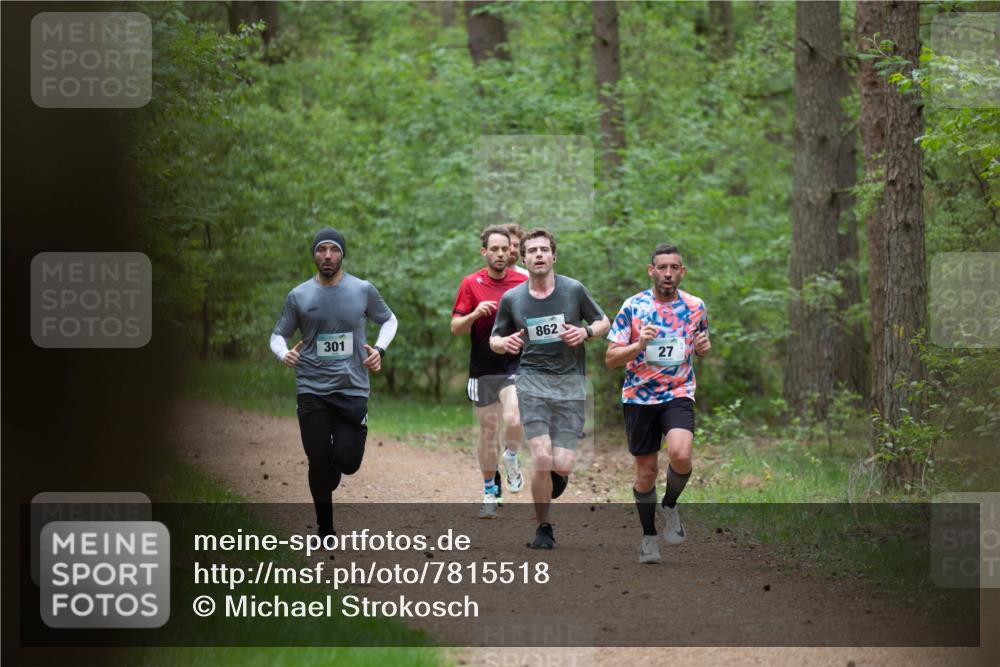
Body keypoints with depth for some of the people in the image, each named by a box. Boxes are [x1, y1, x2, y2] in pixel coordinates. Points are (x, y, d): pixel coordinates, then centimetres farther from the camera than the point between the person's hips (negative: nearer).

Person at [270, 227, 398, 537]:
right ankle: (325, 529, 18)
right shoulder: (299, 296, 0)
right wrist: (285, 353, -14)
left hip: (353, 389, 0)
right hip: (312, 392, 0)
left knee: (347, 462, -8)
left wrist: (380, 349, -2)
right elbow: (278, 335, 8)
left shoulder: (363, 291, 0)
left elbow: (388, 320, 16)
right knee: (319, 463, 1)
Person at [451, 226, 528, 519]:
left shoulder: (524, 283, 2)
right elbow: (455, 328, -1)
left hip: (515, 365, -1)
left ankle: (512, 458, 10)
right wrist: (475, 314, -20)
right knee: (488, 431, 7)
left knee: (514, 420, -23)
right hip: (483, 369, 1)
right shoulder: (471, 284, 0)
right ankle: (490, 490, 23)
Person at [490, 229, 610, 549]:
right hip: (532, 381, 0)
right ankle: (543, 528, 3)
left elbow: (603, 322, 12)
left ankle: (556, 476, 30)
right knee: (542, 457, -16)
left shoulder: (574, 290, 0)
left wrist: (585, 332, -10)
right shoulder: (511, 299, 3)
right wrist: (505, 343, -10)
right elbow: (494, 340, 14)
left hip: (571, 384, 0)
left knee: (562, 466, -10)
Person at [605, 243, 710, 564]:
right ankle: (648, 535, 26)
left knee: (680, 455, -25)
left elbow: (702, 345, 20)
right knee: (646, 471, 5)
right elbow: (610, 358, -5)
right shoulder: (633, 306, -5)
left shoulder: (695, 306, 2)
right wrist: (639, 345, -23)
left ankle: (669, 506, 4)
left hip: (678, 395, 0)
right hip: (639, 397, 0)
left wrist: (704, 347, -4)